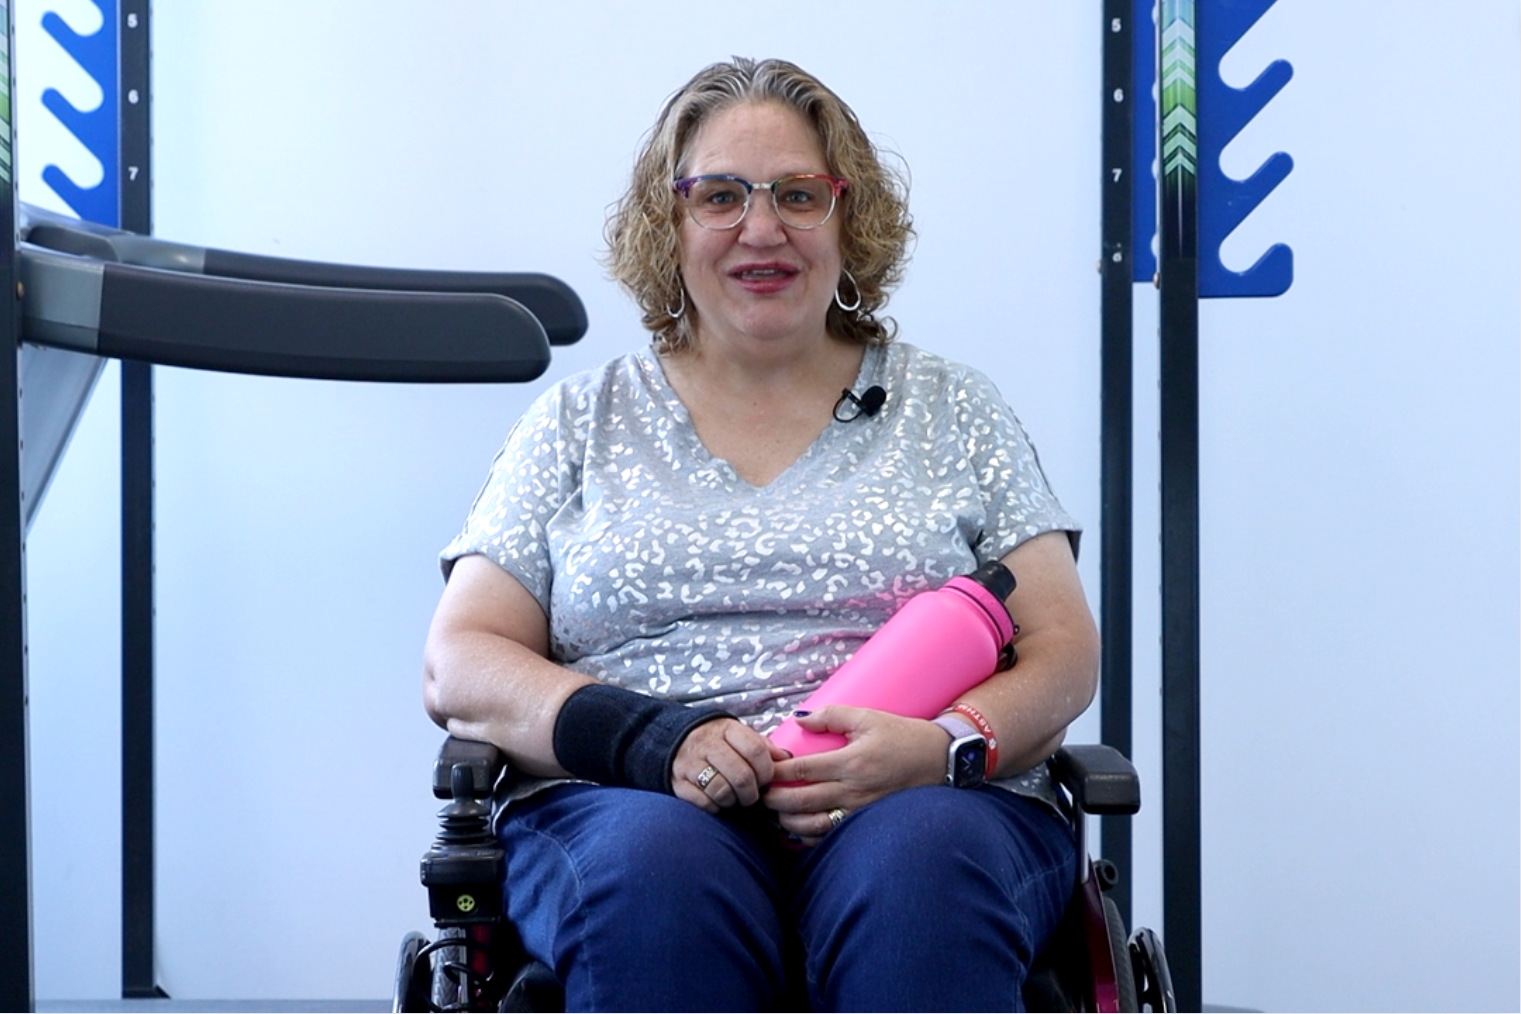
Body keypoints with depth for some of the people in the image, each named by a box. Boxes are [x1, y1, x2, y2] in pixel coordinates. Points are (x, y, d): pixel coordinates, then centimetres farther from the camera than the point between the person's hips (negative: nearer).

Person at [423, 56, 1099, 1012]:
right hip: (619, 802, 0)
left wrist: (946, 745, -12)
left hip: (933, 802, 0)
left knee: (919, 869, -37)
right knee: (658, 871, -36)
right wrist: (648, 740, -10)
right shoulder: (578, 425, 18)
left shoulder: (952, 409, 18)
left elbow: (1064, 652, 11)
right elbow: (460, 664, 9)